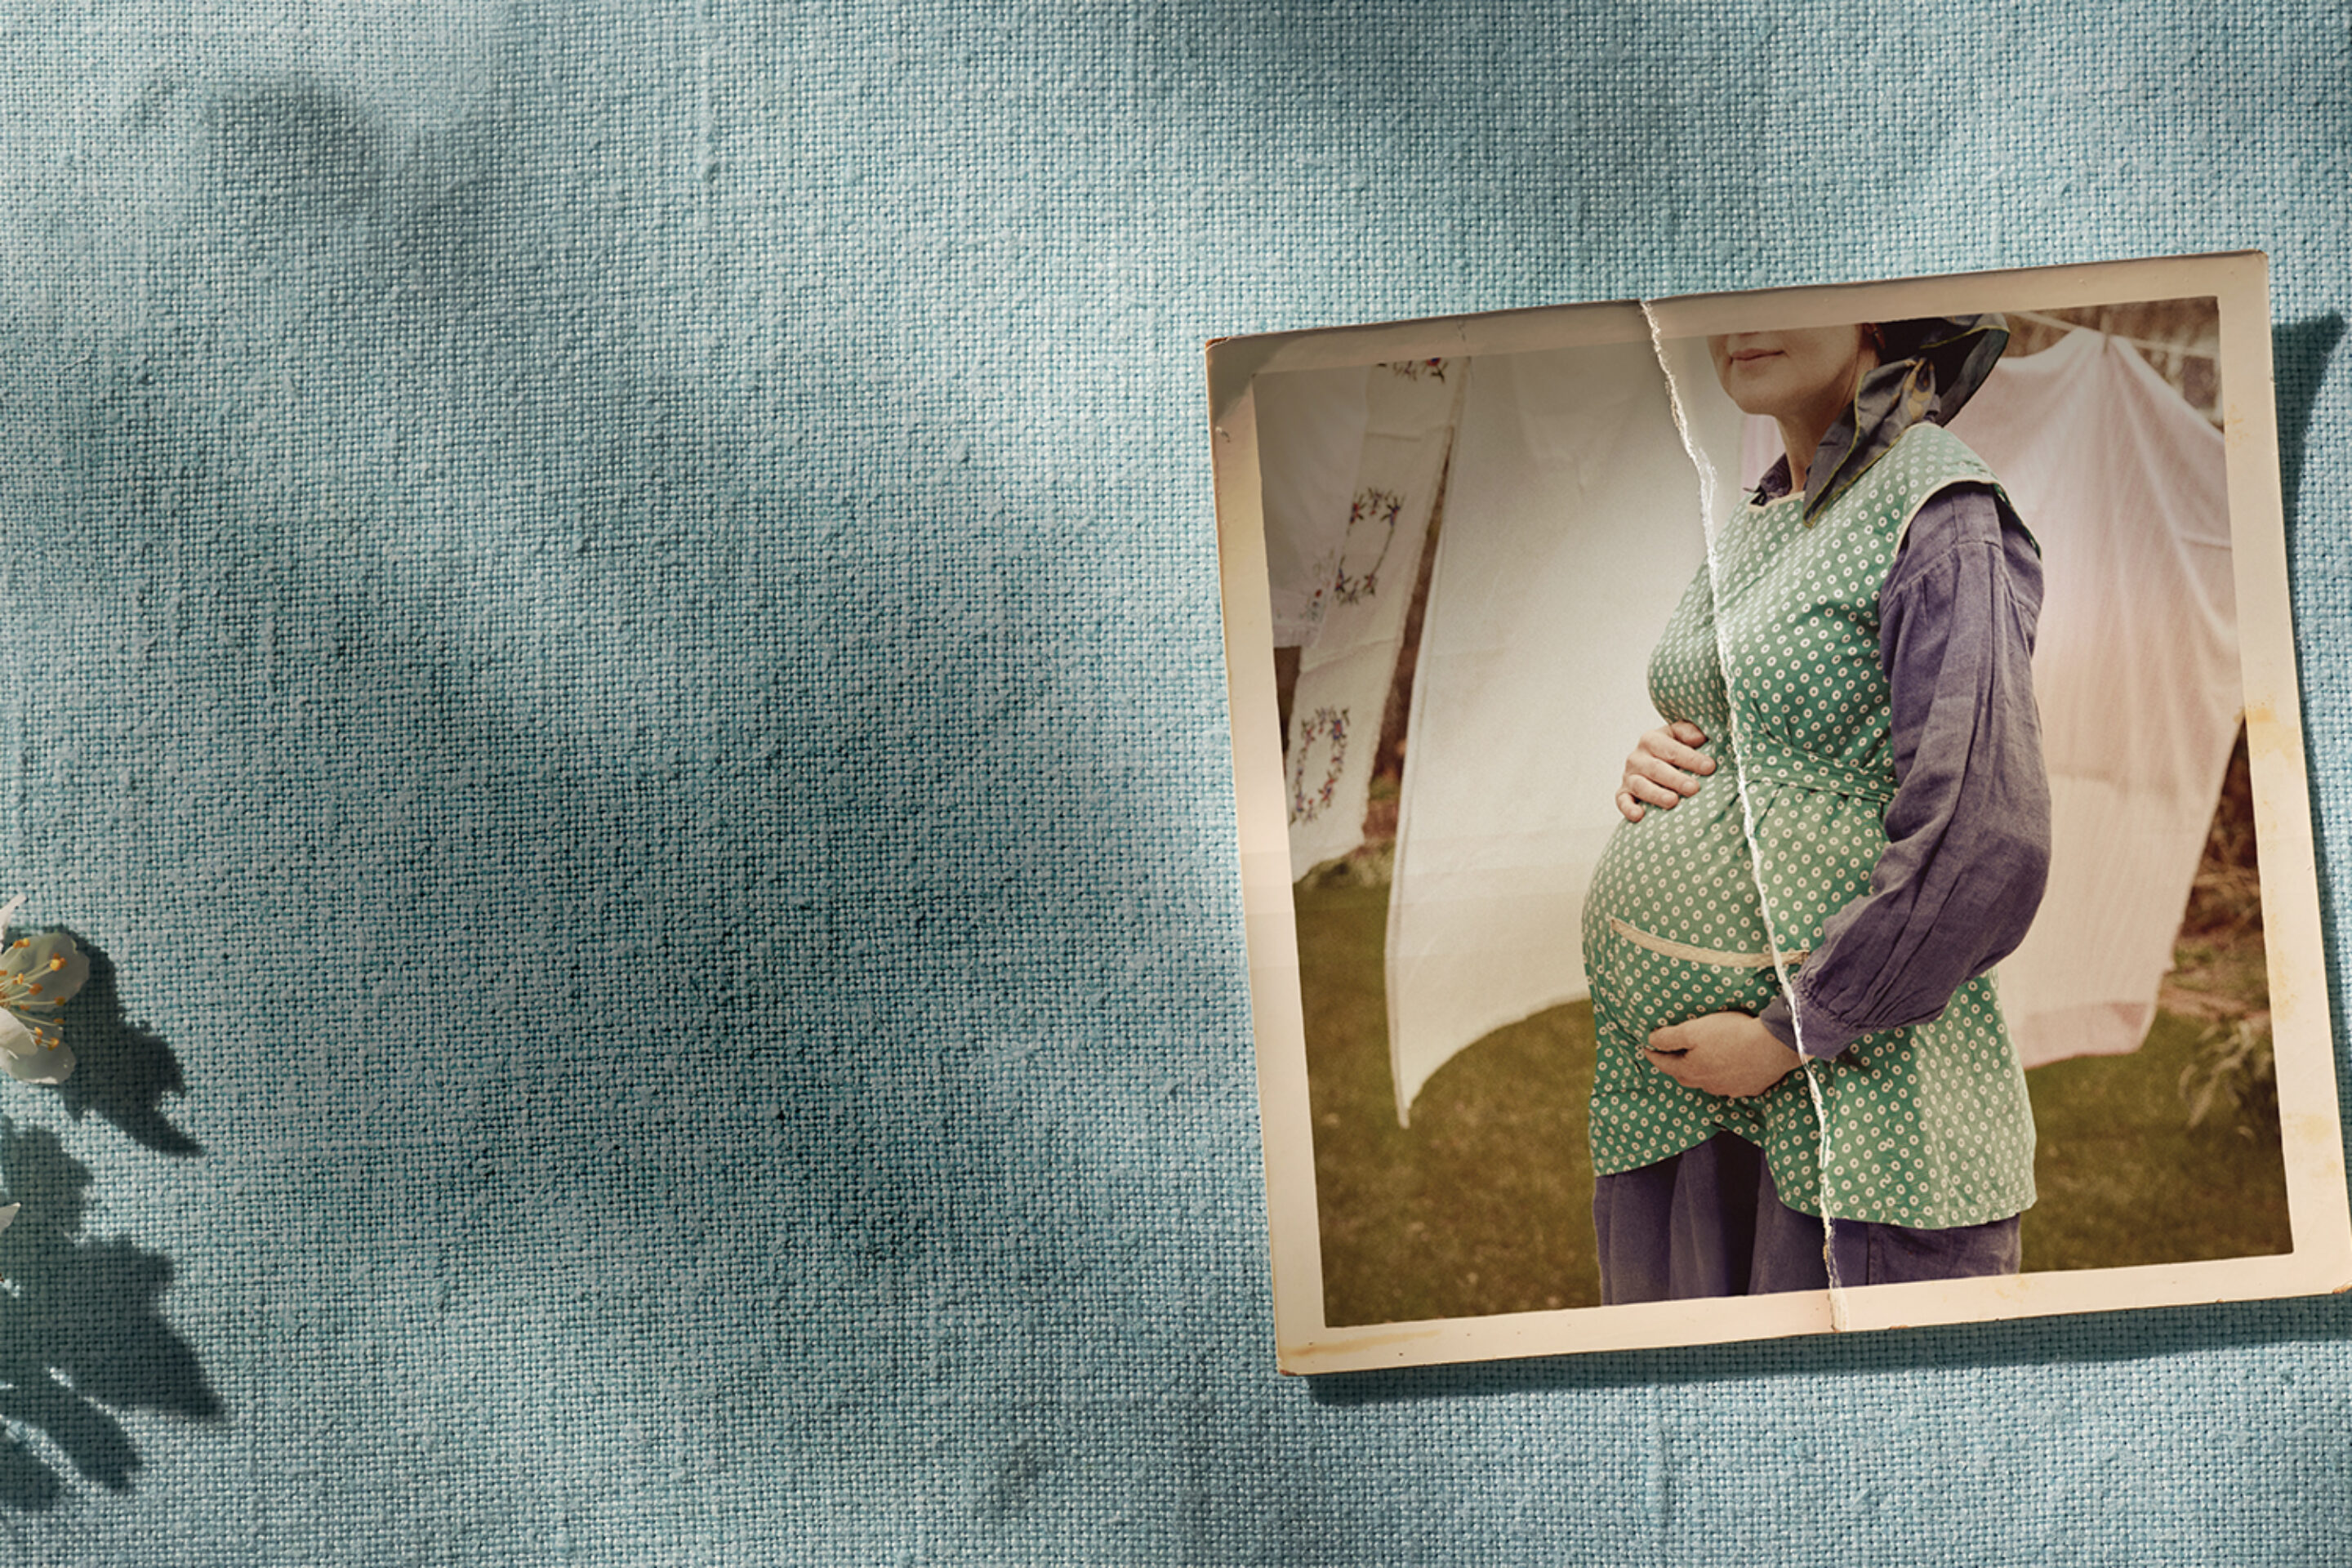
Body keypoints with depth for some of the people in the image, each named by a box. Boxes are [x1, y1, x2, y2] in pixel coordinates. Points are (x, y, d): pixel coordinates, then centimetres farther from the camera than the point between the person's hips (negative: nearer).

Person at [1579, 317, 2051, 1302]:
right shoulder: (1753, 527, 13)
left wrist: (1785, 1037, -16)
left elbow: (1984, 850, -20)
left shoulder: (1943, 518, -11)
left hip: (1852, 1094, -7)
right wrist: (1654, 767, 3)